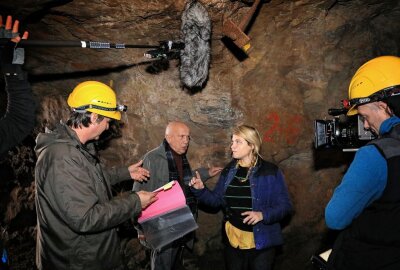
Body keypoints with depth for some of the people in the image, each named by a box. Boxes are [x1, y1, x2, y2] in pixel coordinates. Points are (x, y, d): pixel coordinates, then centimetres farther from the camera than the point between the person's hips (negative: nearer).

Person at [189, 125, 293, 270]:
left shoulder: (270, 171, -11)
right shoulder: (229, 170, 3)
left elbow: (285, 206, -10)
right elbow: (217, 200, 7)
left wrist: (263, 215, -26)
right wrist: (200, 190, -10)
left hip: (261, 243, -4)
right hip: (232, 240, 4)